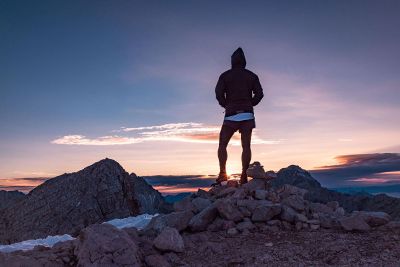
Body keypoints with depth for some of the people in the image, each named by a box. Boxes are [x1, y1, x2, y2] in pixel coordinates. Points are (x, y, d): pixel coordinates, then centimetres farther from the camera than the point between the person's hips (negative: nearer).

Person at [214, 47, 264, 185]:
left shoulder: (225, 75, 5)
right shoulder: (252, 76, 11)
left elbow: (218, 92, -7)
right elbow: (259, 94, 2)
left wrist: (225, 105, 9)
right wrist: (249, 105, 14)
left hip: (231, 114, -2)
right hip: (248, 114, 2)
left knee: (222, 145, 4)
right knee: (246, 146, 1)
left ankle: (222, 173, -9)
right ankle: (244, 176, -3)